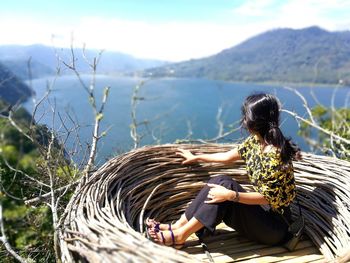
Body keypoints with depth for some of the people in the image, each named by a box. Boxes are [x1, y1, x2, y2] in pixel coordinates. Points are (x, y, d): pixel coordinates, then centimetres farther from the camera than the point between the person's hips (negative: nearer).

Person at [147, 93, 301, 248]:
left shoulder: (275, 155, -26)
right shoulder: (255, 141, -1)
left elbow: (267, 198, -23)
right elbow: (228, 157, 9)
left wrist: (230, 195, -33)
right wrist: (196, 158, 17)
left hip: (276, 224, -7)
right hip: (261, 211, 7)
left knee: (225, 185, -26)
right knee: (219, 182, -14)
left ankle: (180, 235, -18)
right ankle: (177, 226, -12)